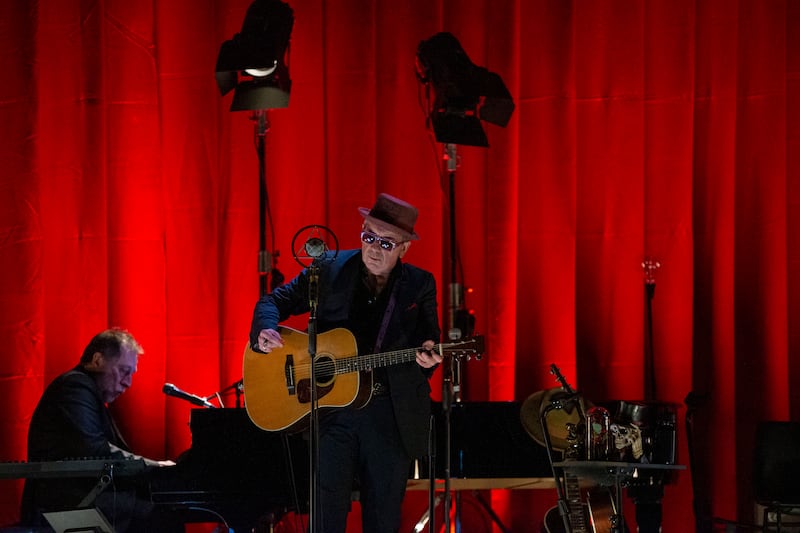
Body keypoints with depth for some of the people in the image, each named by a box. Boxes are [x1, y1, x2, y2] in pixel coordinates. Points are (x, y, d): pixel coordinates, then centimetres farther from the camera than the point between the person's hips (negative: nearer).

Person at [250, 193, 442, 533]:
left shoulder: (420, 285, 3)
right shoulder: (330, 270, 1)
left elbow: (430, 343, 5)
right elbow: (273, 301, 5)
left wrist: (427, 357, -20)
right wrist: (266, 331, -17)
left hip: (392, 415, 1)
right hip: (333, 411, -1)